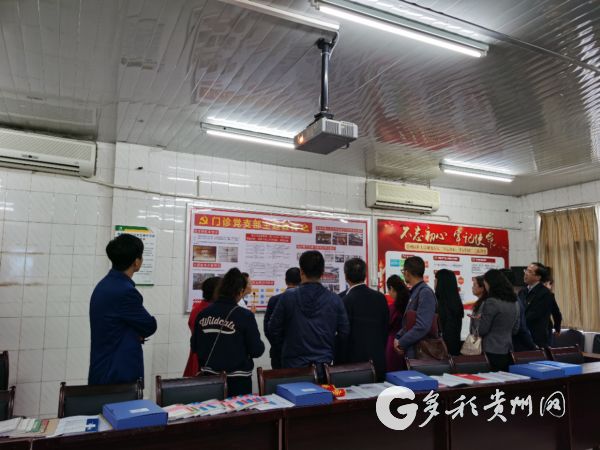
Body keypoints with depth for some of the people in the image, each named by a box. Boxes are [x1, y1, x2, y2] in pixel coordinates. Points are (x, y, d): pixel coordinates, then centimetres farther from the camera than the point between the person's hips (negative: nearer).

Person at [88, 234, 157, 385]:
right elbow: (150, 326, -11)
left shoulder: (104, 285, 7)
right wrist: (138, 333, 8)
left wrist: (136, 333, -3)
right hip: (120, 375, -9)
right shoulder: (125, 291, -24)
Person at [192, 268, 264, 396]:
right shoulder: (245, 315, -16)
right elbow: (256, 351, -11)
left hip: (210, 376, 4)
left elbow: (194, 347, 6)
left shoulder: (203, 314, -4)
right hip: (237, 380, -4)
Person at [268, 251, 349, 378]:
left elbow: (274, 330, -1)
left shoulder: (287, 297, -9)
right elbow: (344, 333, 0)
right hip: (325, 364, 1)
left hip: (294, 364, -1)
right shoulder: (335, 300, -5)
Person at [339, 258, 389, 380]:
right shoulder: (380, 298, 2)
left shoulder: (346, 301, -15)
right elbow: (385, 329, 9)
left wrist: (341, 361, -2)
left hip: (355, 361, -5)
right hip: (378, 361, 5)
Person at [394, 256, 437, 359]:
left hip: (419, 353, -8)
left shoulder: (425, 293, -17)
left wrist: (401, 343, -15)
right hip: (410, 350, 8)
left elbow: (422, 327, -25)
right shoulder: (415, 292, 10)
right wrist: (398, 337, 3)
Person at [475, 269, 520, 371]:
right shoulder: (514, 302, 8)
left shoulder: (491, 302, -16)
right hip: (508, 350, 7)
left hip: (492, 351, -7)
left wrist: (476, 320, 6)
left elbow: (482, 330, -12)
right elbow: (515, 329, 16)